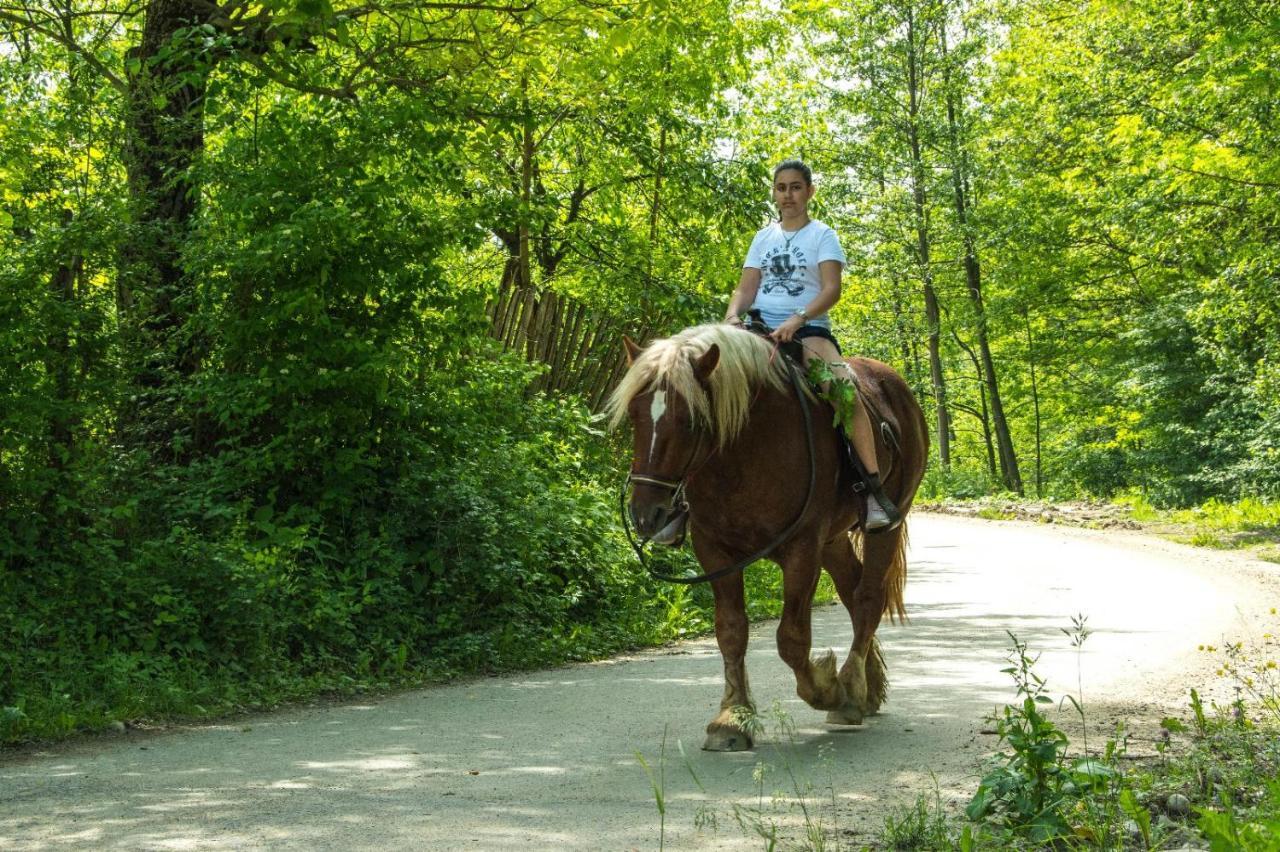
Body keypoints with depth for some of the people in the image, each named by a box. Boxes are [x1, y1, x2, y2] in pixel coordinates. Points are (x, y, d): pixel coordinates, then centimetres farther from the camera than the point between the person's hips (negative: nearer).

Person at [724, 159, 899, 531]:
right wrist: (732, 316, -12)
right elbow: (746, 289, 12)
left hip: (809, 330, -4)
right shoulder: (764, 237, 18)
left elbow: (832, 289, -9)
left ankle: (875, 490, -31)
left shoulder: (822, 236, 5)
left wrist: (798, 319, -26)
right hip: (761, 329, 4)